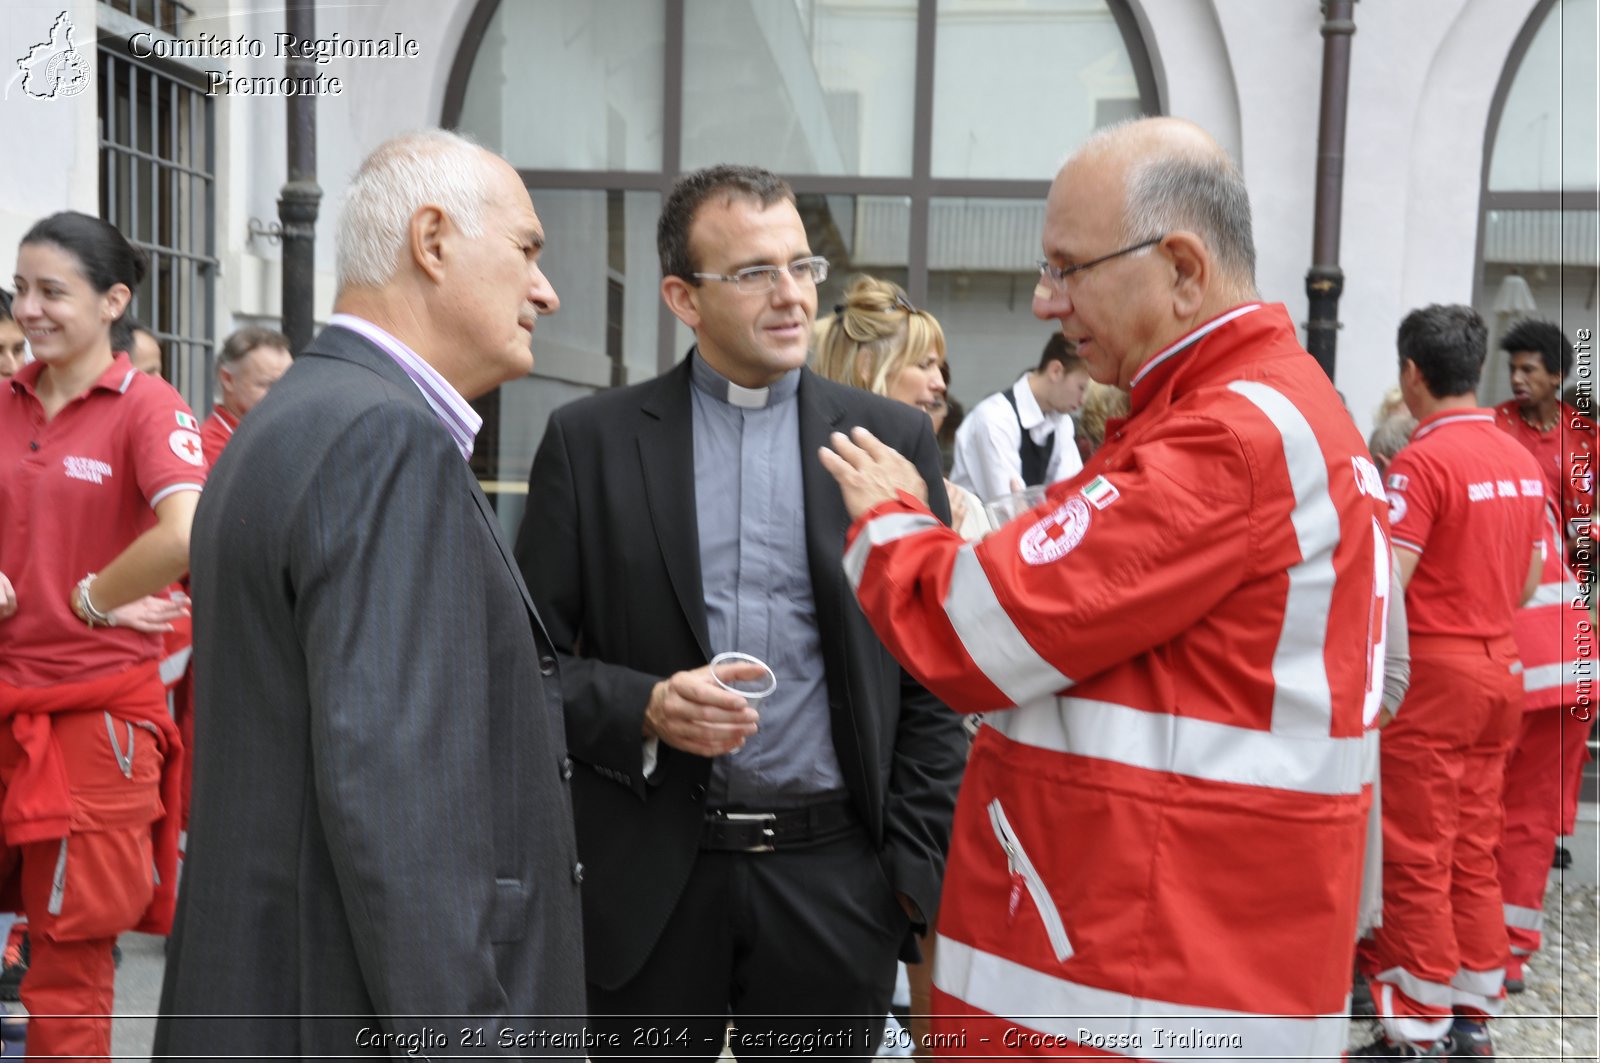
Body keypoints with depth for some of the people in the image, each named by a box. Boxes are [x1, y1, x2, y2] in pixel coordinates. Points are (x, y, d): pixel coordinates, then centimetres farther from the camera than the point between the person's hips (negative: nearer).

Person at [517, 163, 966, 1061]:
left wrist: (919, 870, 0)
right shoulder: (590, 440, 1)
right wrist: (644, 707, -15)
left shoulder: (894, 439, 3)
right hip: (649, 876, 0)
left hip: (836, 874, 1)